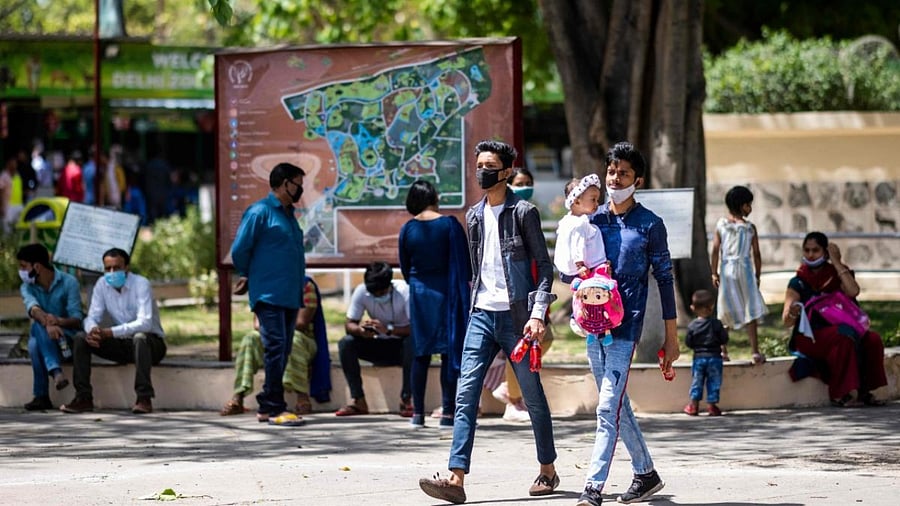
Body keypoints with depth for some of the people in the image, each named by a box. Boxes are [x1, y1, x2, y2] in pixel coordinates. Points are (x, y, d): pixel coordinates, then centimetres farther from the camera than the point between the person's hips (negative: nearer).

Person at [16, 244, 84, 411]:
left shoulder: (68, 282, -8)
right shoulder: (27, 287, 2)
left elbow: (77, 320, -16)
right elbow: (33, 309, -22)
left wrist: (59, 321, -40)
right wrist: (47, 324, -45)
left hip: (69, 339, -3)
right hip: (44, 343, 3)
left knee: (38, 327, -34)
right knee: (34, 343, -34)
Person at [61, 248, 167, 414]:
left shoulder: (141, 284, -20)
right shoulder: (102, 285, -3)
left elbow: (145, 323, -31)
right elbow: (92, 317, -5)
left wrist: (109, 332, -41)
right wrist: (92, 330, -32)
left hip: (150, 341, -5)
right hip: (122, 344, 5)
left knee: (139, 338, -40)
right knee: (79, 339, -12)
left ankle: (144, 399, -40)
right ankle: (83, 398, -14)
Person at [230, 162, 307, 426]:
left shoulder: (289, 215, 19)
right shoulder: (260, 212, -8)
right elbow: (239, 250, -8)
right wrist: (247, 276, 8)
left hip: (290, 296, 8)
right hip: (269, 295, -8)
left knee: (282, 352, 8)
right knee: (275, 348, -12)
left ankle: (267, 406, 14)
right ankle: (275, 408, -12)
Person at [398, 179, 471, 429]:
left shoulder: (407, 229, 0)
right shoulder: (450, 224, -9)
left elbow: (405, 268, 9)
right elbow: (464, 262, -7)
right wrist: (467, 286, 5)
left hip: (419, 295, 3)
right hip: (447, 293, -3)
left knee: (421, 353, 9)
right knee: (449, 352, 1)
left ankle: (418, 413, 8)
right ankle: (448, 412, -2)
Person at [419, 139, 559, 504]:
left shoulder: (523, 212, -4)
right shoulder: (474, 216, 13)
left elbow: (544, 266, -6)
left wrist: (538, 314, -15)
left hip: (515, 316, -5)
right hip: (481, 315, 5)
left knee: (533, 395, 7)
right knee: (465, 395, -7)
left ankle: (548, 470, 22)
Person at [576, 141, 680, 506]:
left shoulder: (650, 225, 0)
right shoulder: (593, 220, 11)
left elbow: (665, 279, 2)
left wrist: (671, 337, 0)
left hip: (626, 324, -5)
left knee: (609, 406, -14)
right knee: (616, 405, 13)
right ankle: (646, 473, 27)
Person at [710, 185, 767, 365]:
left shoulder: (721, 224, 0)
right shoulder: (750, 227, -4)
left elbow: (715, 250, -4)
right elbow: (756, 254, -2)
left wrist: (714, 273, 3)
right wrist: (757, 275, 9)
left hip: (726, 270, 2)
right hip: (744, 269, -2)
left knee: (726, 314, 12)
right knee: (750, 312, 0)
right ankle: (755, 352, -3)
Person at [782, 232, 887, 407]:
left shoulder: (835, 276, 11)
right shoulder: (799, 283, 2)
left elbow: (853, 291, -12)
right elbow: (786, 321, -7)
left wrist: (837, 263, -7)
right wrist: (792, 313, -31)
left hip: (837, 330, 4)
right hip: (810, 337, -4)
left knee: (873, 339, -22)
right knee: (844, 336, -34)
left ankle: (863, 390, -13)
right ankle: (840, 394, -33)